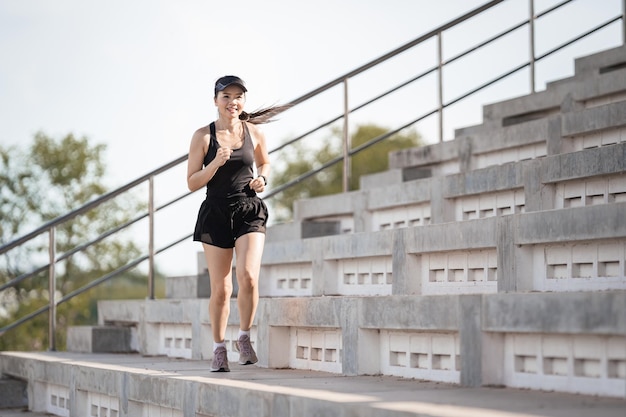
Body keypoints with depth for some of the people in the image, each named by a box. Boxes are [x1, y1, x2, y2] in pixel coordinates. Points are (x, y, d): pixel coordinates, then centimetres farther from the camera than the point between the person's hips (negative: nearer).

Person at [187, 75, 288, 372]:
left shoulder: (255, 133, 4)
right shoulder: (203, 136, -2)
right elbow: (192, 183, -2)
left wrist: (262, 179, 2)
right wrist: (216, 163, -17)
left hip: (249, 212, 1)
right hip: (216, 214, -1)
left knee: (248, 277, -19)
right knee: (220, 288, 4)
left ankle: (244, 337, 1)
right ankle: (219, 348, 21)